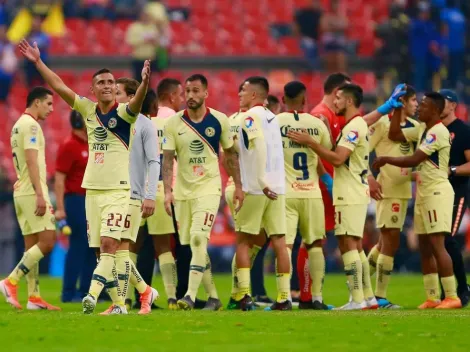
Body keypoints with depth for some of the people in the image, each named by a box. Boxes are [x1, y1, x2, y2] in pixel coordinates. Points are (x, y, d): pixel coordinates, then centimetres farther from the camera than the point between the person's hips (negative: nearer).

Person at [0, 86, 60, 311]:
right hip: (32, 191, -10)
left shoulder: (19, 124, 19)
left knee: (32, 245, 7)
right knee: (46, 241, -11)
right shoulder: (31, 125, -10)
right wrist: (40, 194, -23)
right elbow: (31, 161, -19)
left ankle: (34, 297, 4)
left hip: (21, 192, 10)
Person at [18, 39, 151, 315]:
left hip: (118, 189, -5)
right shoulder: (88, 109, 8)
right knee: (102, 248, 4)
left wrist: (145, 82, -47)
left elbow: (137, 101, -27)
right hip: (93, 189, 5)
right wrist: (38, 61, 8)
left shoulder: (123, 113, -5)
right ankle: (119, 302, 10)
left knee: (109, 244, -17)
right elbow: (59, 86, 11)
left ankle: (93, 294, -28)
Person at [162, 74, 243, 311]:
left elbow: (230, 154, 8)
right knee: (193, 244, 7)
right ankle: (213, 296, 19)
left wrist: (238, 186, 8)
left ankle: (191, 295, -22)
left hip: (208, 188, -3)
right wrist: (167, 191, -14)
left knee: (198, 238, -20)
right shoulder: (173, 124, -2)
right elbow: (168, 159, -4)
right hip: (182, 190, 3)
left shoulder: (219, 121, -3)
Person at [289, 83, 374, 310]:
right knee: (355, 246, 13)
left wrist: (310, 142, -19)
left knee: (348, 244, -10)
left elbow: (337, 159, -23)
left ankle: (358, 299, -12)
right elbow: (340, 157, 17)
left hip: (350, 196, -10)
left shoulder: (354, 127, -15)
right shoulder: (357, 125, 17)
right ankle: (368, 297, 15)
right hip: (356, 193, 10)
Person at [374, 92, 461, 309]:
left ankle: (452, 297, -13)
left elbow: (413, 161, -19)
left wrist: (386, 160, -7)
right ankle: (432, 298, 10)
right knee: (425, 248, 8)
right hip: (423, 193, 10)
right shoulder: (422, 129, 13)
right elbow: (394, 134, 21)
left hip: (437, 192, -10)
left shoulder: (438, 132, -16)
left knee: (436, 245, -13)